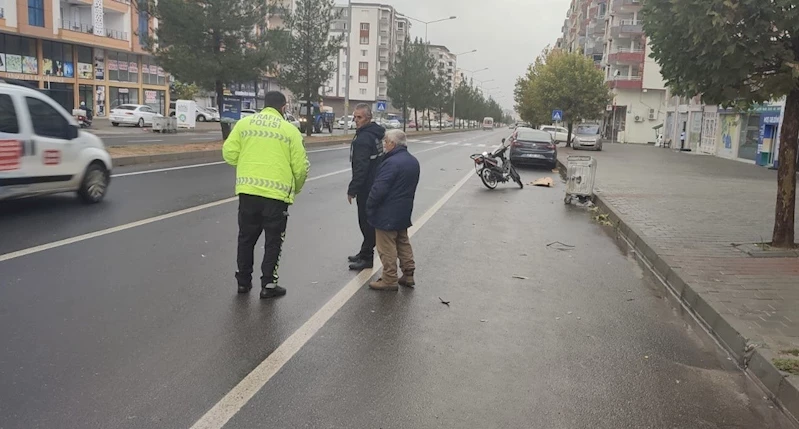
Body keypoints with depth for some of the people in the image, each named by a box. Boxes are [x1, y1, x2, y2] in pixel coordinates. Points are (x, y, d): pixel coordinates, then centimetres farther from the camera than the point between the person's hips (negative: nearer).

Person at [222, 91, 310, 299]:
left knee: (246, 237, 17)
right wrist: (296, 188, 15)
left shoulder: (244, 123, 5)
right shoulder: (290, 130, -1)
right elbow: (301, 166, -3)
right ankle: (268, 285, 13)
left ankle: (243, 281, 27)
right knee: (273, 241, 10)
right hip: (277, 193, -3)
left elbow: (229, 153, 1)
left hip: (248, 190, 3)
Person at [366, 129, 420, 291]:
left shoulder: (392, 162, -22)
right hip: (404, 212, 9)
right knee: (403, 243, 19)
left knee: (387, 248, 0)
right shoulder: (413, 161, 8)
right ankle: (408, 275, 25)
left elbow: (379, 189, -24)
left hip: (387, 214, -9)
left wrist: (369, 207, -11)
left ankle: (389, 280, 7)